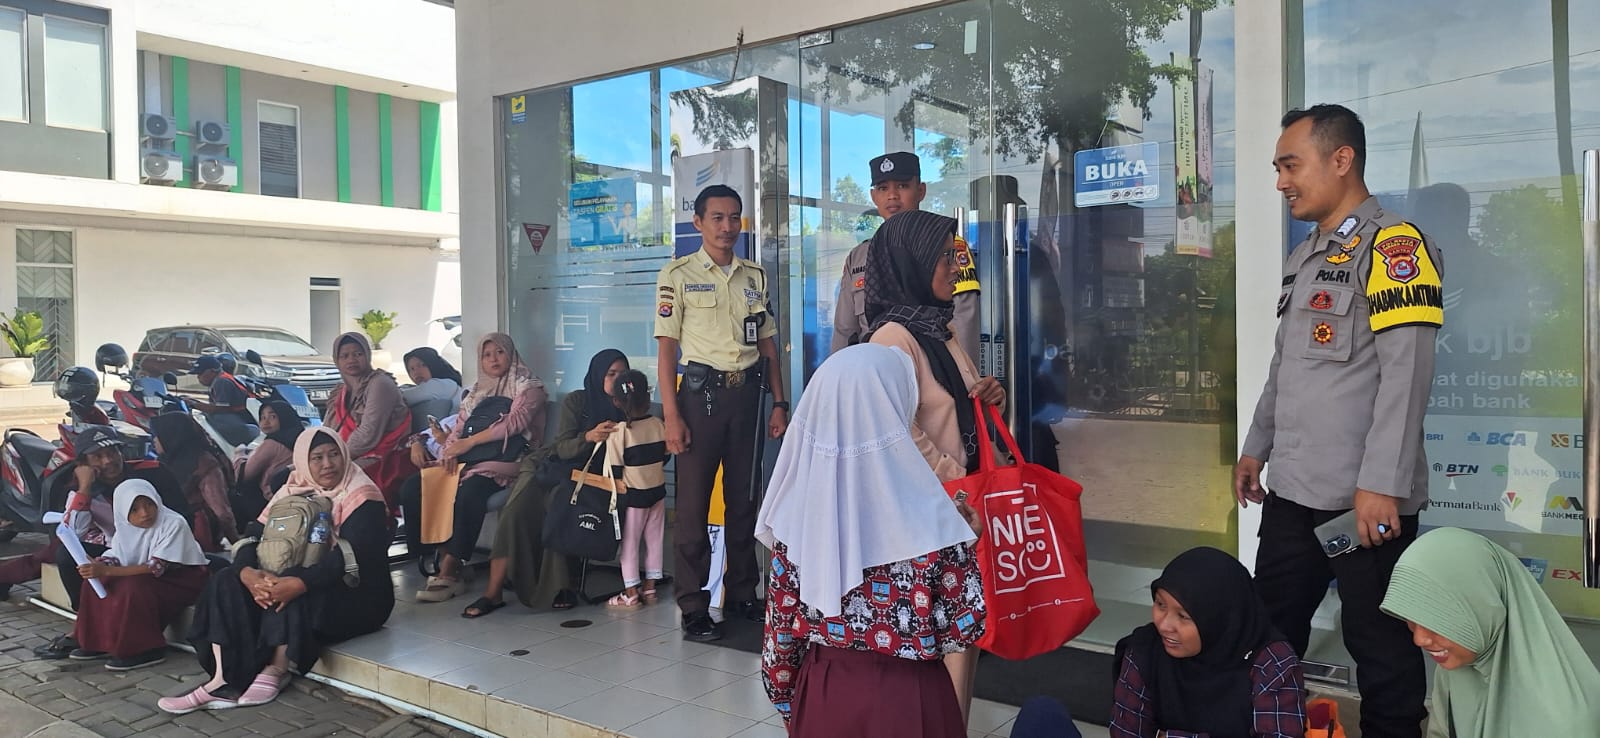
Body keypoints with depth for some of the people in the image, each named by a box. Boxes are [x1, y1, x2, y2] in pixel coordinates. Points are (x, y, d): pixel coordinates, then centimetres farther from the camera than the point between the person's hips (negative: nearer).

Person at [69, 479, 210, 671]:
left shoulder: (173, 524, -24)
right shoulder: (126, 526, -3)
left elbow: (156, 568, -29)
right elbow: (115, 559, -5)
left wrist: (107, 571, -35)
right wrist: (97, 567, -28)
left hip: (186, 579, -7)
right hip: (148, 577, 7)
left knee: (133, 587, -30)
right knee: (96, 580, -6)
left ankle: (147, 650, -17)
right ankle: (99, 642, 6)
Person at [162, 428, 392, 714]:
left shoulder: (361, 496, -13)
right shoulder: (293, 491, 7)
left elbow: (352, 554, -27)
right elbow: (253, 536, -2)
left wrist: (299, 583, -41)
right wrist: (248, 573, -25)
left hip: (357, 595, -7)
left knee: (295, 596, -35)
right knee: (228, 582, -12)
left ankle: (275, 672, -21)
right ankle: (225, 681, -24)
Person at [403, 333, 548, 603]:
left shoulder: (528, 386, 6)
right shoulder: (476, 392, 27)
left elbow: (516, 421, -10)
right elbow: (459, 428, 20)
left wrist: (470, 442, -14)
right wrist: (451, 449, -4)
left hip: (505, 461, -7)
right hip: (468, 460, 7)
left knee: (469, 491, -38)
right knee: (413, 486, -17)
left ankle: (450, 570, -33)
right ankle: (434, 557, -19)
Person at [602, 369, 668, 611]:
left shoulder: (619, 432, -17)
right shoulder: (658, 425, -4)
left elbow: (614, 469, -15)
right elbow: (665, 456, 6)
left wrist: (618, 483, 1)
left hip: (632, 495, -4)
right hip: (657, 491, 4)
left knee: (629, 542, 6)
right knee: (655, 539, 13)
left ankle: (631, 594, 9)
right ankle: (650, 588, 22)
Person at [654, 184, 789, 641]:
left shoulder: (755, 277, 12)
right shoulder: (678, 276, -1)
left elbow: (767, 345, 14)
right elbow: (666, 348, -4)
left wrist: (779, 404, 8)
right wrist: (671, 415, -11)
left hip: (747, 392, 4)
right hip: (702, 391, -4)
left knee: (744, 499, 10)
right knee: (694, 502, -2)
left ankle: (742, 595, 22)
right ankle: (693, 608, 6)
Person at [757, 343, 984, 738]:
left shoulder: (800, 506, -10)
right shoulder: (923, 512, -19)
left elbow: (781, 621, -1)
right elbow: (967, 626, -12)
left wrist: (786, 699, 14)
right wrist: (961, 537, 1)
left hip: (822, 692, 3)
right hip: (907, 696, -2)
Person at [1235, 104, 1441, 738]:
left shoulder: (1392, 246, -9)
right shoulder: (1305, 257, 17)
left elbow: (1405, 375, -17)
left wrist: (1380, 483, -21)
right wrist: (1256, 447, 22)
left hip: (1365, 498, -8)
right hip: (1293, 492, 8)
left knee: (1379, 645, 4)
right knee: (1269, 633, 14)